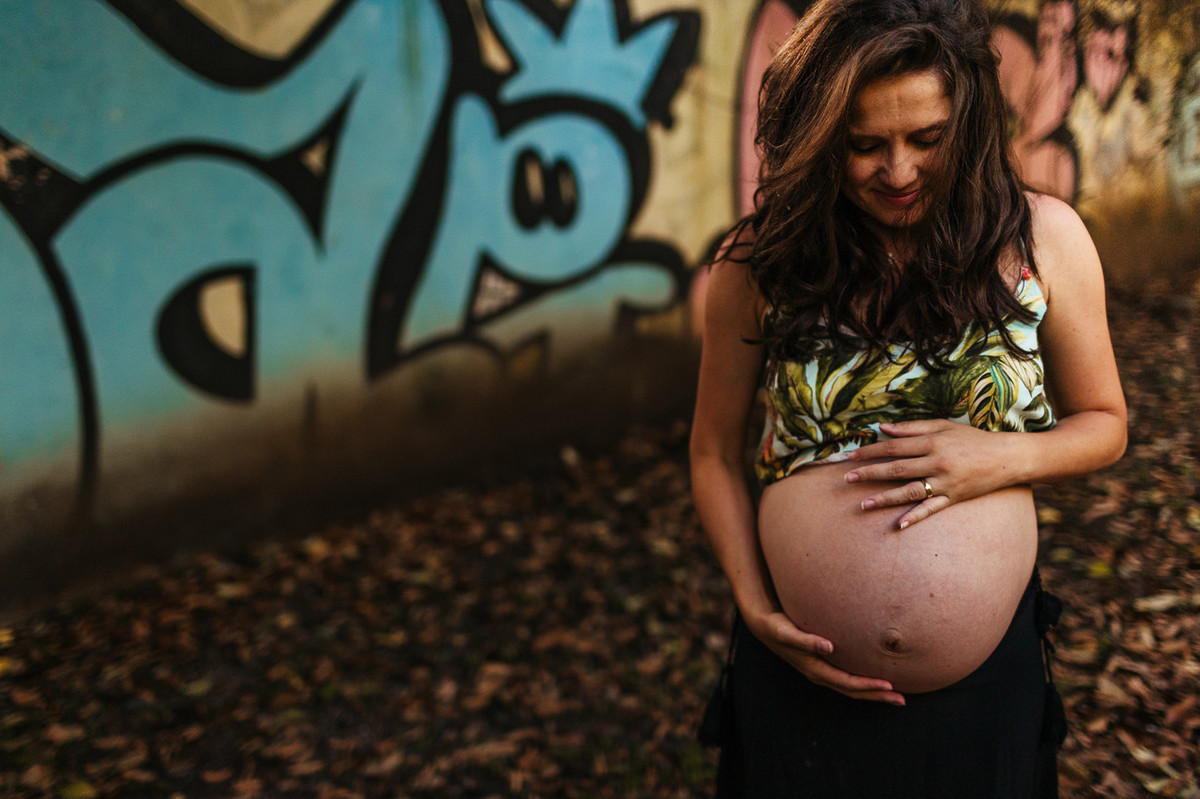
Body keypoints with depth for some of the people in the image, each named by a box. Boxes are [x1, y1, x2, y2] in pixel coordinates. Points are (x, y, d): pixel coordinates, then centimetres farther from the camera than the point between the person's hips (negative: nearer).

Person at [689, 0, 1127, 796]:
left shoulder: (1044, 238, -5)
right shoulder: (759, 262, -6)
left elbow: (1103, 423, 6)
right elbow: (716, 453, 3)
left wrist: (1007, 458, -15)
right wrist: (753, 604, -9)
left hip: (990, 671, 1)